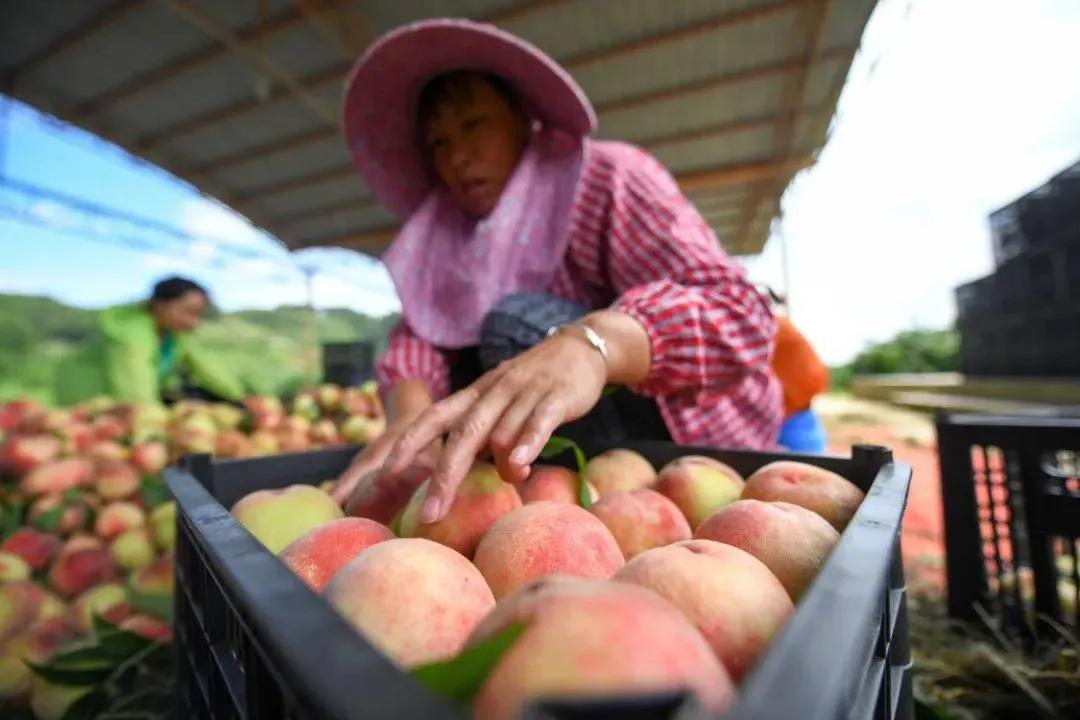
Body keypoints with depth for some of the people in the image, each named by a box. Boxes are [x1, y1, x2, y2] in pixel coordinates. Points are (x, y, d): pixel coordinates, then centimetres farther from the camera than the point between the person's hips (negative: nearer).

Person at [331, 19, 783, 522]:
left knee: (519, 322, -24)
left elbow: (737, 313, -28)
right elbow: (417, 340, -11)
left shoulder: (606, 179, -15)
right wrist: (409, 418, -32)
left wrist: (588, 342, -48)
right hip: (573, 440, 6)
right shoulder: (448, 234, 3)